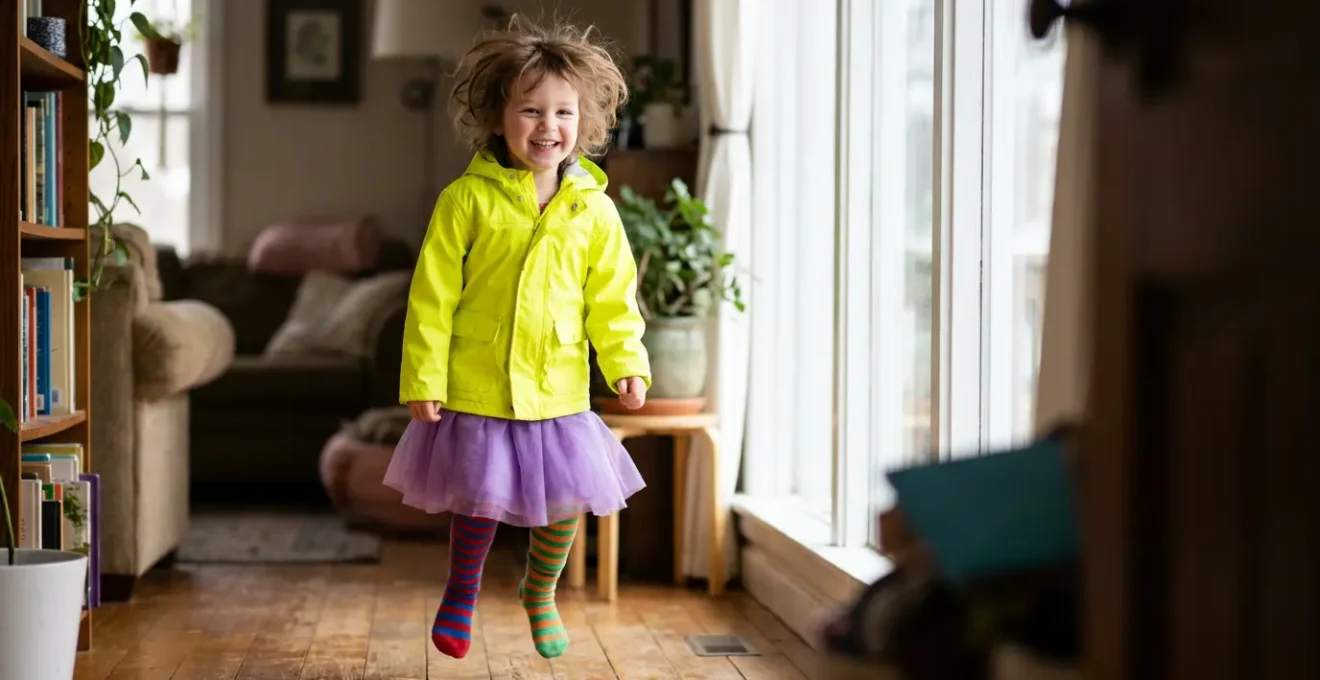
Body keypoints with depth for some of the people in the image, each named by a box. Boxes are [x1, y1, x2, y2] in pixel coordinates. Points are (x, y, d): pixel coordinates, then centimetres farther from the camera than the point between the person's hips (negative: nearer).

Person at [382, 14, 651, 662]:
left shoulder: (594, 211, 0)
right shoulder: (466, 199, -8)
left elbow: (612, 299, 5)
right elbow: (433, 295, -6)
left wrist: (627, 363, -8)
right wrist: (423, 378, -8)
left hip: (557, 392, 3)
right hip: (476, 390, -2)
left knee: (565, 504, 10)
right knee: (478, 501, 7)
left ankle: (539, 593, 40)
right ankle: (460, 596, 35)